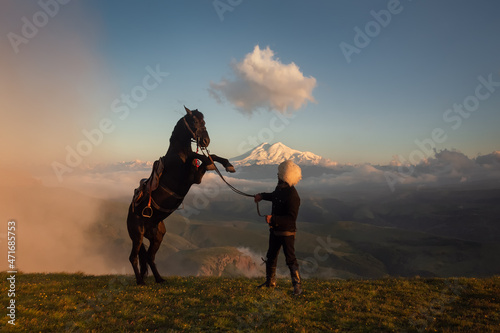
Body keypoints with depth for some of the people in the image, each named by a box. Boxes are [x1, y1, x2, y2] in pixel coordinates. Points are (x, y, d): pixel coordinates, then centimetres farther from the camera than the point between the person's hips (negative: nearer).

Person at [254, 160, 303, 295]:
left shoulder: (292, 195, -26)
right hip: (275, 229, 9)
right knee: (271, 256, 20)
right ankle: (270, 282, 37)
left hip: (287, 232, -9)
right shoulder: (280, 188, 1)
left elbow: (291, 218, -30)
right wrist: (262, 196, 30)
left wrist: (273, 218, -32)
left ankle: (297, 285, 11)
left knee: (290, 258, -3)